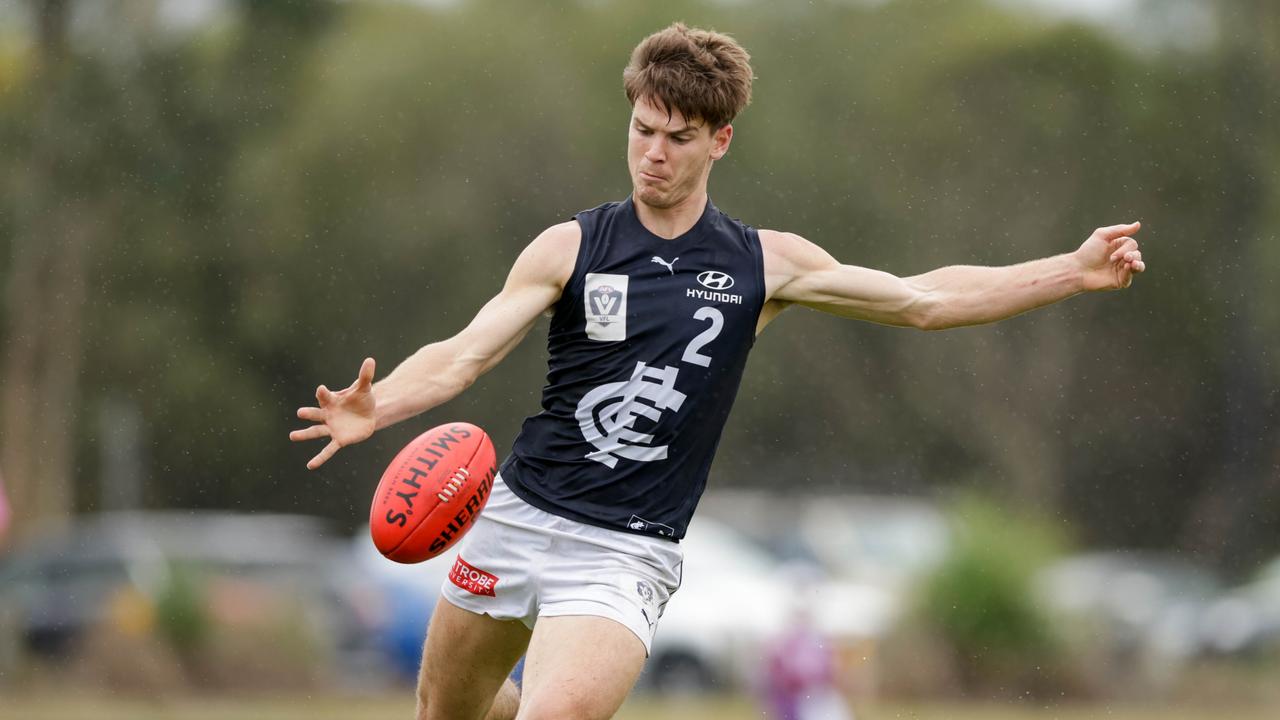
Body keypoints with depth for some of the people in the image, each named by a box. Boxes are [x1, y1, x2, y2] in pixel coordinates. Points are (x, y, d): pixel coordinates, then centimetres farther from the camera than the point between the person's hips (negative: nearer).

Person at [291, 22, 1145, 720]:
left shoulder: (764, 265, 3)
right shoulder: (571, 247, 0)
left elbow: (923, 300, 9)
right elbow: (465, 355, -7)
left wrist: (1073, 271, 3)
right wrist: (375, 407, -28)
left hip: (626, 557, -2)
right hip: (518, 520, 2)